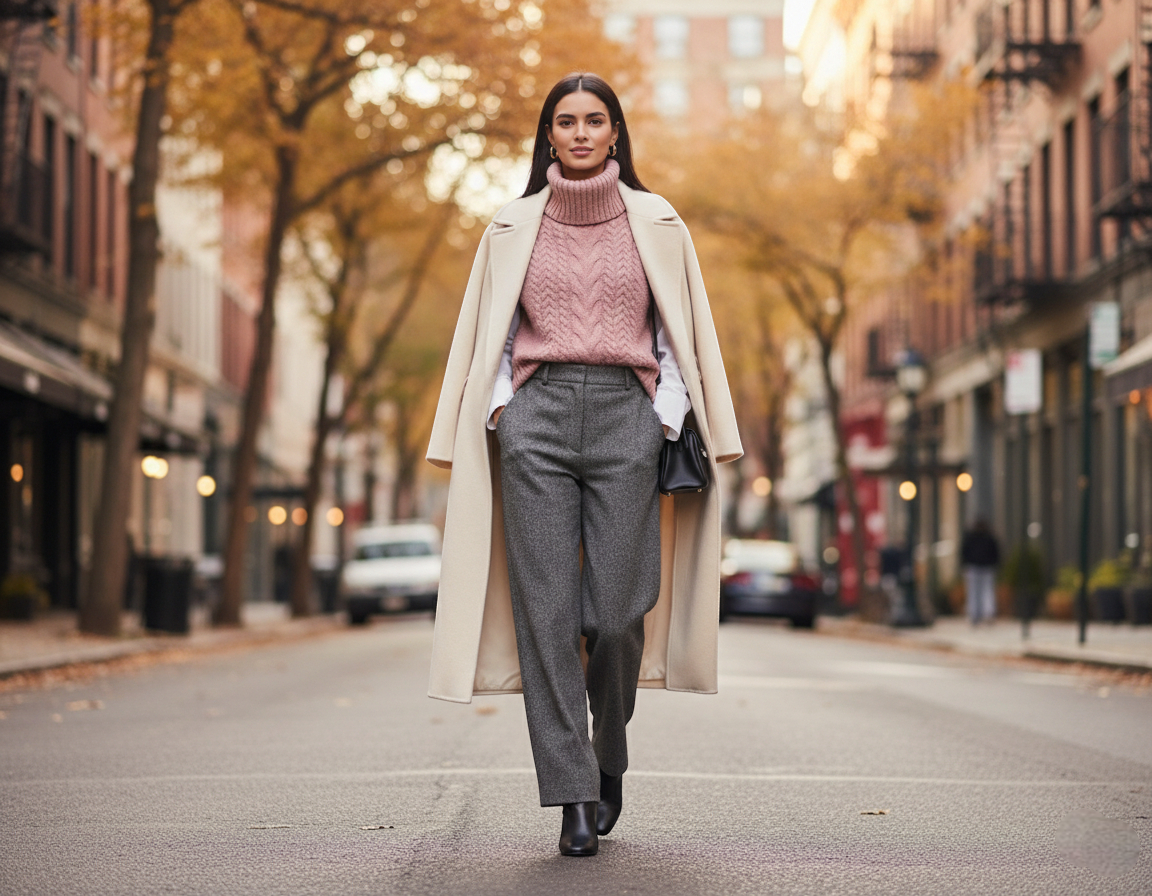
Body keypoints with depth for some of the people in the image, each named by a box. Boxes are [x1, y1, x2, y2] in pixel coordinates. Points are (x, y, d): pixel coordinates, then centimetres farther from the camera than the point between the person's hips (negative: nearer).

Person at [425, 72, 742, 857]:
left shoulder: (656, 223, 11)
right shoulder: (513, 228, 12)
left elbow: (680, 335, 11)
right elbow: (489, 336, 16)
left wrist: (669, 421, 0)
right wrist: (498, 410, 2)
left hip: (624, 416, -1)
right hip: (536, 415, 1)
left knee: (616, 611, -7)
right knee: (546, 609, -8)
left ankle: (609, 755, 21)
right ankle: (573, 796, -4)